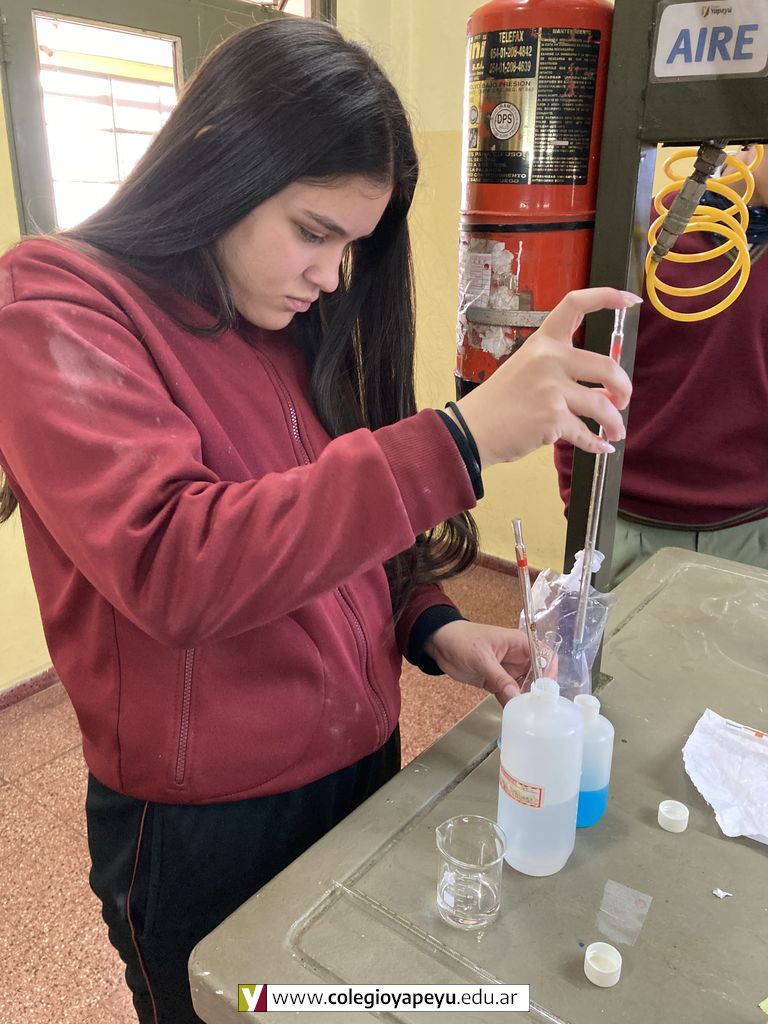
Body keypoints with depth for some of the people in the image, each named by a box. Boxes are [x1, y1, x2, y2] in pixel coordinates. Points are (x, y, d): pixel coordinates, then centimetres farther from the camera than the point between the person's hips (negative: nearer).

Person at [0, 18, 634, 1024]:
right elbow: (172, 565, -31)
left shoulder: (299, 326, 4)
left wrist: (429, 627, -7)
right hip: (201, 827, -5)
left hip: (365, 764, 6)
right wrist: (457, 440, -35)